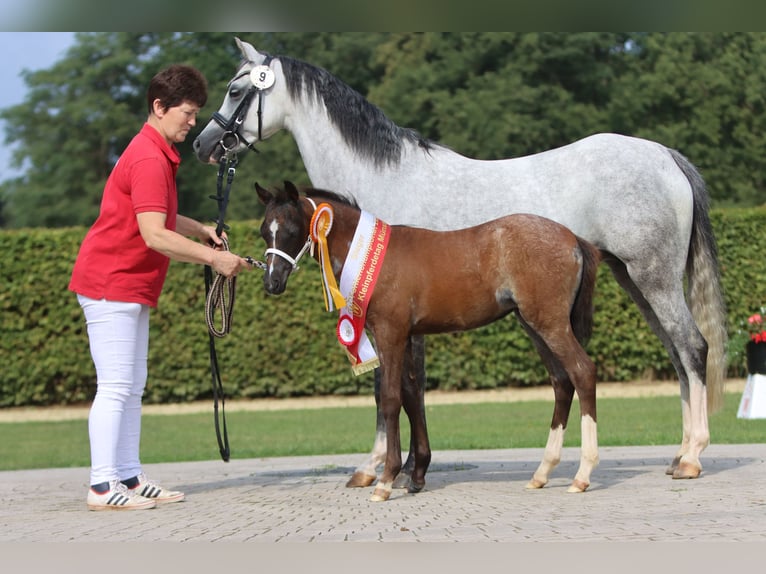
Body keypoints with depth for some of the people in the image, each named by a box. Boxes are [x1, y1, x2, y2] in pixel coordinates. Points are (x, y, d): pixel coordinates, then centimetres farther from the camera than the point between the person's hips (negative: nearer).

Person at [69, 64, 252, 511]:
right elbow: (154, 236, -26)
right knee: (116, 386, -11)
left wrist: (203, 231, 14)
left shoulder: (160, 155, 14)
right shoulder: (149, 159, -19)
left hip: (132, 287, 11)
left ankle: (129, 477, 15)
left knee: (133, 387, 11)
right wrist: (214, 258, -23)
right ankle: (102, 486, -10)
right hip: (111, 284, -11)